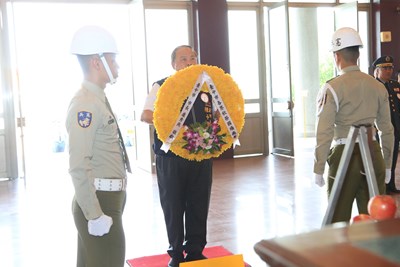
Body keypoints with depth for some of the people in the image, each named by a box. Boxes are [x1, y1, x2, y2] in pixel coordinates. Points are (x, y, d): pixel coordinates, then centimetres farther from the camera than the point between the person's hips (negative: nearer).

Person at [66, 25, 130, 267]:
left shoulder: (98, 100, 12)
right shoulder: (85, 104, -18)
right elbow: (79, 166, -24)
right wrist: (95, 214, -22)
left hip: (107, 200, 9)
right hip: (98, 201, -9)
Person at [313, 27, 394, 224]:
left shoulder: (332, 88, -7)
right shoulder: (378, 87, 8)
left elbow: (324, 133, -11)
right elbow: (387, 129, 13)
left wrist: (318, 169, -6)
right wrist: (387, 163, 22)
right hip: (373, 153, 5)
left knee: (338, 219, 6)